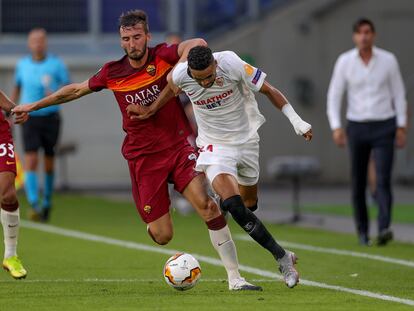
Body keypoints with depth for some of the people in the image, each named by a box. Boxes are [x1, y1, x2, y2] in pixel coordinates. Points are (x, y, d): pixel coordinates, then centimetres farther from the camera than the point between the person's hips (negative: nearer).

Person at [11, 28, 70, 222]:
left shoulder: (56, 64, -4)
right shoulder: (22, 65, 4)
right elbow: (17, 87, 19)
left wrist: (56, 93, -23)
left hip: (50, 118, 0)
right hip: (29, 118, 0)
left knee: (49, 163, 9)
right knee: (31, 162, -15)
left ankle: (47, 202, 29)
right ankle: (34, 206, -23)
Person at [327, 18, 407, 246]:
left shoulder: (388, 60, -3)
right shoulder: (344, 61, -3)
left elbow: (398, 94, 4)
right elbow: (334, 96, -2)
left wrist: (402, 128, -1)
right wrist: (336, 128, -14)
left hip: (384, 128, -1)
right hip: (357, 127, 1)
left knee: (382, 181, -17)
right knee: (358, 183, 7)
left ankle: (384, 230, -28)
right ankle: (363, 231, 25)